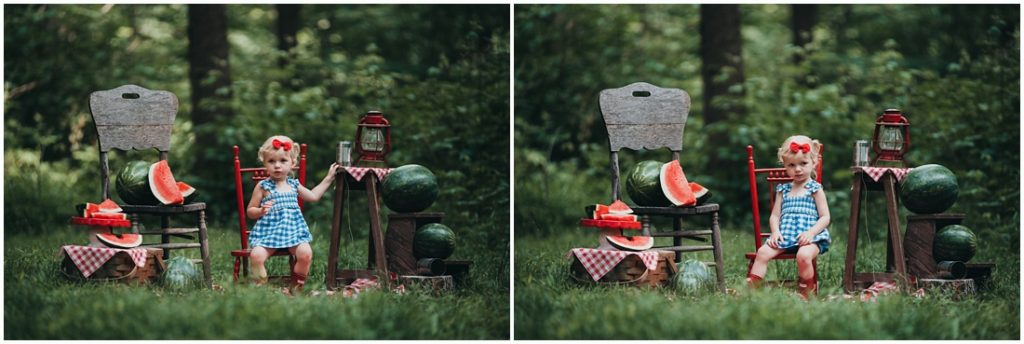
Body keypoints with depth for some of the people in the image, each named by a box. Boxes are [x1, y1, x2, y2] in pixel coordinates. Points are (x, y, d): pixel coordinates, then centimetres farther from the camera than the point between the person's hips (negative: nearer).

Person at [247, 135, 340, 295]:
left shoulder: (294, 185, 15)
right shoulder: (263, 187, 3)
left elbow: (313, 196, 31)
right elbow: (250, 211, 7)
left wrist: (328, 178, 33)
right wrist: (261, 211, -15)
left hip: (293, 231, 3)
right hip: (268, 232, -3)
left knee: (305, 253, -26)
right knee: (256, 255, -30)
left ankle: (296, 288, -9)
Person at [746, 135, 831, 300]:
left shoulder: (815, 189, 7)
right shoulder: (783, 190, 20)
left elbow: (825, 217, 1)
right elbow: (775, 215, 17)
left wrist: (811, 232, -15)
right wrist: (775, 231, -4)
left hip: (808, 237, -4)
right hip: (784, 237, 4)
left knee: (804, 255, -36)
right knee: (763, 252, -22)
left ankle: (805, 294, -20)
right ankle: (751, 290, -23)